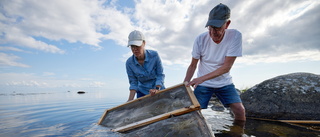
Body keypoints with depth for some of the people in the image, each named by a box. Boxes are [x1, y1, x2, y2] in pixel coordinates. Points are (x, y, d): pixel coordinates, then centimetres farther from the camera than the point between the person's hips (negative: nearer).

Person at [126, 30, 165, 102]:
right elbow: (133, 83, -8)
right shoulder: (129, 63, -15)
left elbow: (160, 75, -13)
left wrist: (157, 89, -27)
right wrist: (130, 101, -15)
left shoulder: (154, 55, -20)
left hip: (158, 89, 0)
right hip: (142, 92, 1)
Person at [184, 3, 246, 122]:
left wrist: (201, 78, -29)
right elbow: (193, 65, -7)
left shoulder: (235, 36, -18)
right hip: (203, 84, 0)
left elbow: (226, 67, -21)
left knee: (240, 110, -8)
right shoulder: (200, 39, -16)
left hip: (224, 82, 1)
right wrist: (185, 84, -17)